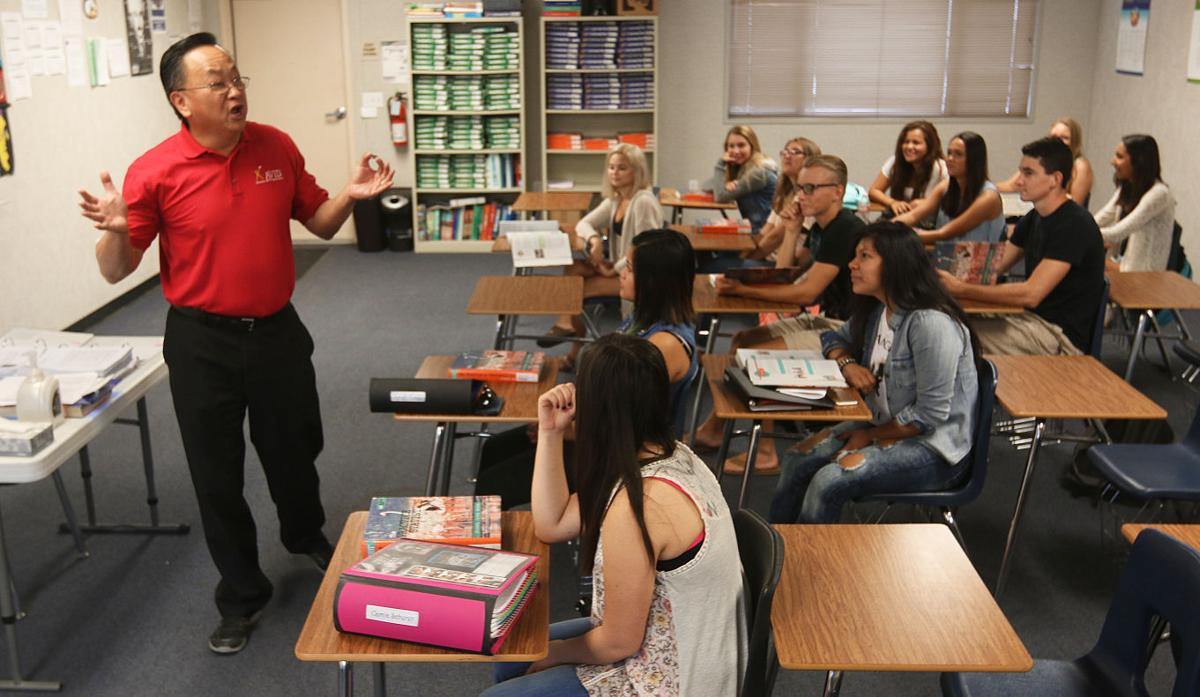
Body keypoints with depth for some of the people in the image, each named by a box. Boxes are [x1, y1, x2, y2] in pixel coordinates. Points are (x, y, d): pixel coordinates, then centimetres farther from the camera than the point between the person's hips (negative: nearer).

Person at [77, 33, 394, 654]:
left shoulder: (276, 147, -3)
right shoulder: (154, 173, -13)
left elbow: (319, 223, 9)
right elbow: (116, 271, -8)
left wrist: (351, 195, -10)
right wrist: (116, 228, -29)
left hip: (277, 329, 3)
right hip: (202, 341, -3)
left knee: (294, 449, 20)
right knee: (216, 474, 8)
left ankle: (305, 534, 51)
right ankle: (241, 594, 27)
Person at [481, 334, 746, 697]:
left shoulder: (638, 503, -32)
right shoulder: (670, 455, -4)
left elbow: (619, 641, -22)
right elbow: (552, 525, 3)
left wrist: (554, 653, -3)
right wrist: (550, 432, -4)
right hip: (676, 651, 8)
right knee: (511, 658, 19)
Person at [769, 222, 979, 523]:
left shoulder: (931, 323, -25)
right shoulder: (876, 310, 2)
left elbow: (931, 414, -24)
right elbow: (835, 337, 21)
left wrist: (871, 436, -13)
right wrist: (846, 363, -3)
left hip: (934, 446, -8)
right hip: (884, 426, 8)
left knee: (829, 481, -26)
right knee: (797, 461, -9)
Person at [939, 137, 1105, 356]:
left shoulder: (1074, 225, -19)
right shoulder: (1034, 219, 11)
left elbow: (1031, 294, -25)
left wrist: (962, 289, -25)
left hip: (1062, 338, -8)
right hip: (1033, 318, 8)